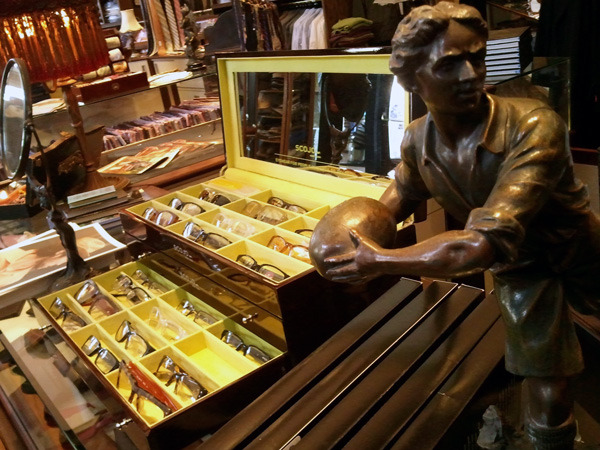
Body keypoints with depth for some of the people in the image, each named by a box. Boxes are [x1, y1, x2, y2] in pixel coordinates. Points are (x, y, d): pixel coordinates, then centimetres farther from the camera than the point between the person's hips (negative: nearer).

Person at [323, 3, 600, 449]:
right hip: (520, 266, 2)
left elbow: (487, 242, -43)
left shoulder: (534, 127, -34)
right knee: (549, 400, 6)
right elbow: (404, 190, 7)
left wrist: (381, 261, -37)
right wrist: (366, 233, -10)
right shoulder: (418, 141, -17)